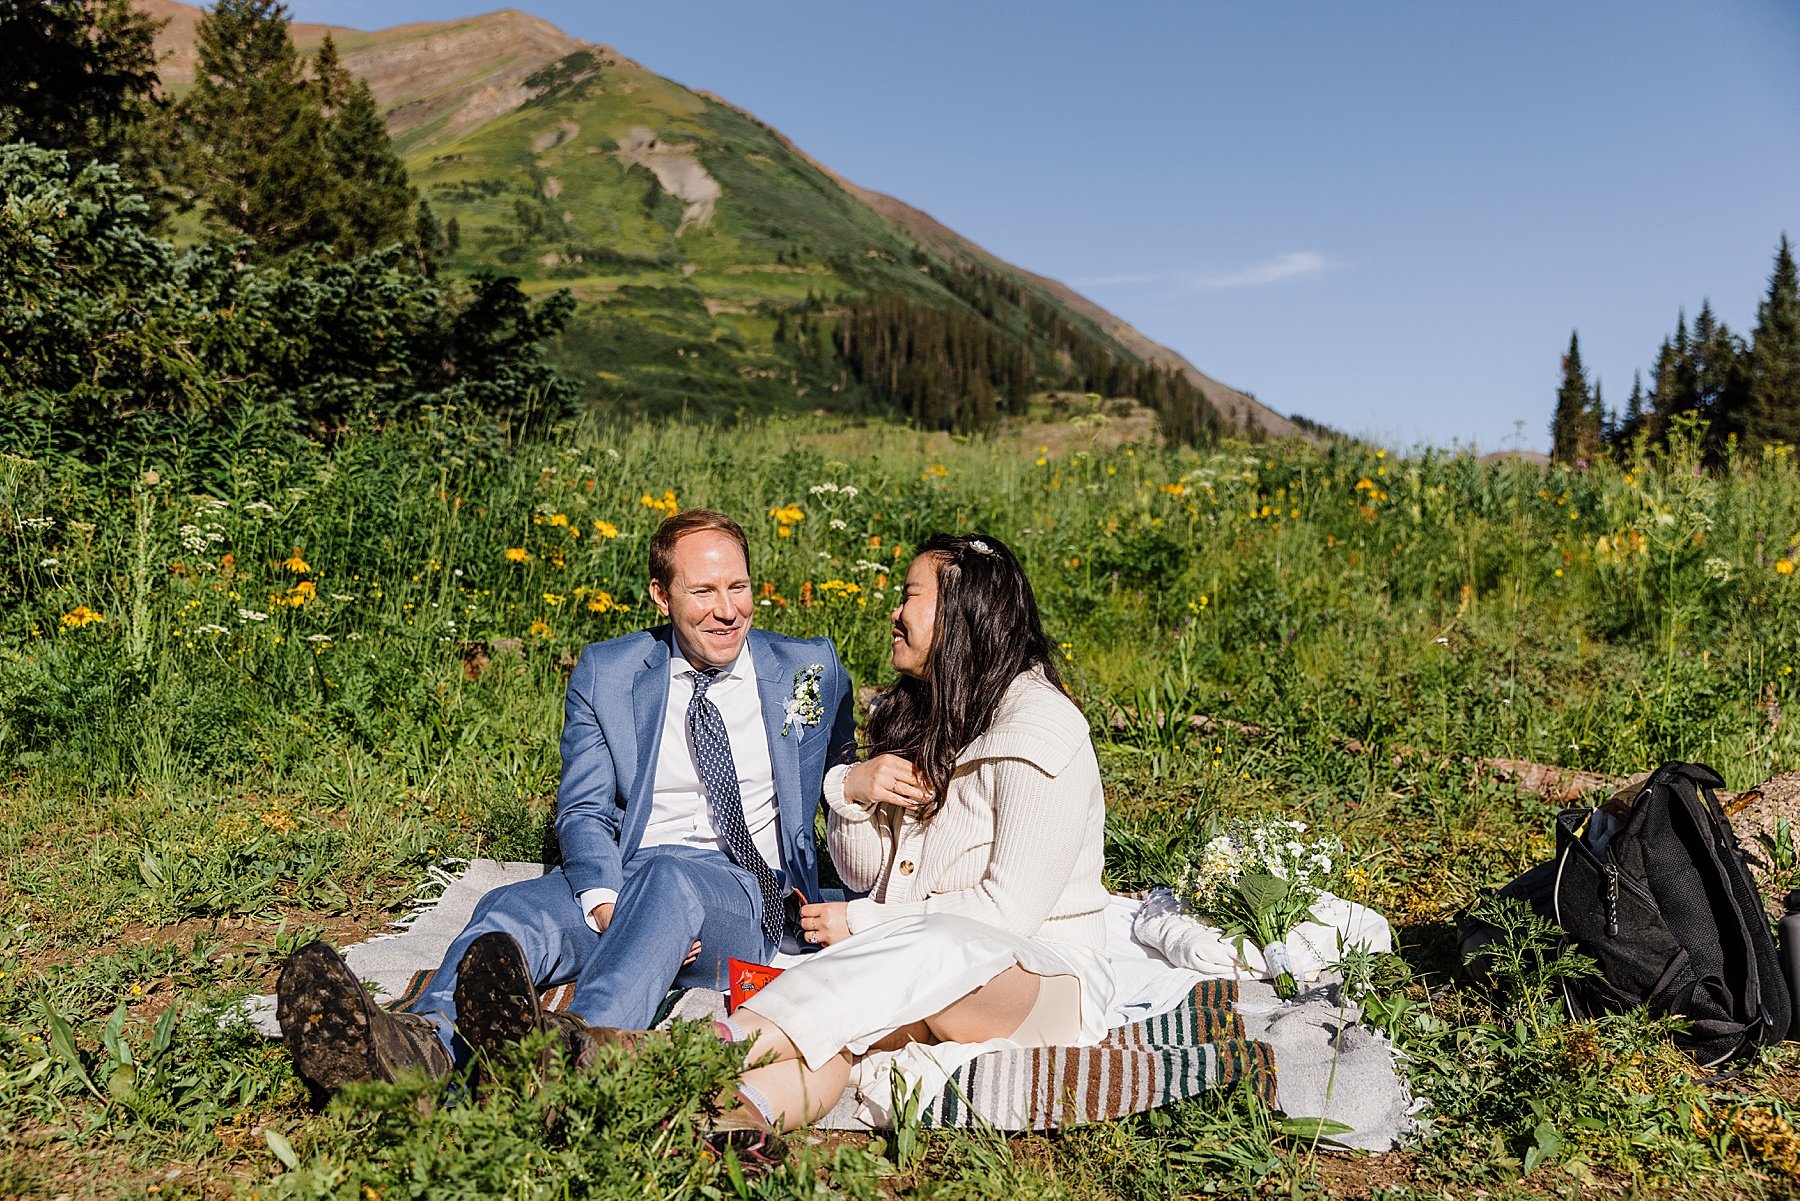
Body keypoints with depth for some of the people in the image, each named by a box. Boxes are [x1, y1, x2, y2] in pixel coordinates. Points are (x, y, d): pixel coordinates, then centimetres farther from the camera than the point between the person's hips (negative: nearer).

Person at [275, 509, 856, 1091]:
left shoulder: (812, 668, 10)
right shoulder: (606, 672, 10)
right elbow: (582, 811, 2)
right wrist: (605, 905, -19)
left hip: (746, 895, -2)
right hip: (621, 881, 2)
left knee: (668, 876, -36)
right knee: (511, 910, -29)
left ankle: (582, 1039, -63)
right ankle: (421, 1042, -58)